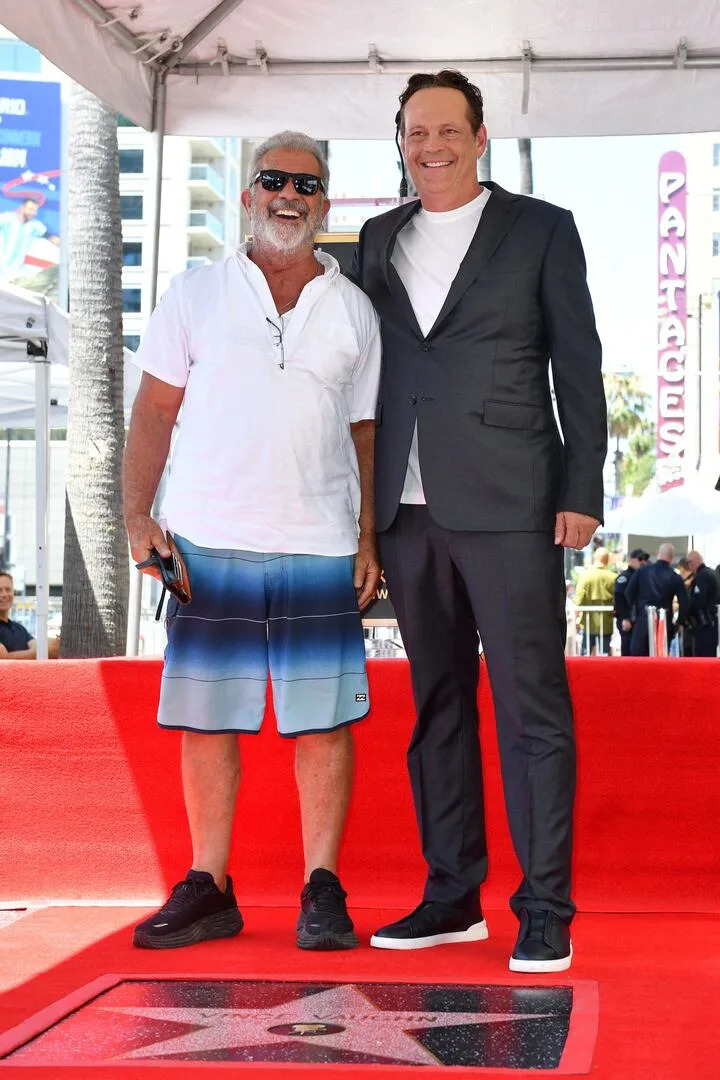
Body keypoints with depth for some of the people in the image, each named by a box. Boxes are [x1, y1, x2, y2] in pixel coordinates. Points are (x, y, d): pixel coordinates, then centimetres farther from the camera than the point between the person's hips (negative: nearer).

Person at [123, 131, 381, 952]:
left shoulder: (353, 311, 11)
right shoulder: (196, 294, 8)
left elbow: (364, 432, 12)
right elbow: (154, 412, 8)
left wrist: (368, 538, 3)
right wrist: (137, 519, -2)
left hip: (321, 547, 0)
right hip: (209, 542, 0)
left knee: (324, 719, -1)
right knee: (205, 717, 3)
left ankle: (322, 890, 8)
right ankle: (208, 889, 12)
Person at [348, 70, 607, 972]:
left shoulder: (541, 230, 5)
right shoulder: (379, 240, 16)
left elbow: (578, 368, 2)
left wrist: (582, 492, -6)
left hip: (507, 502, -4)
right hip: (407, 508, 4)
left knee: (531, 704, -5)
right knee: (436, 703, 9)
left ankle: (544, 910, 0)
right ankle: (453, 896, 17)